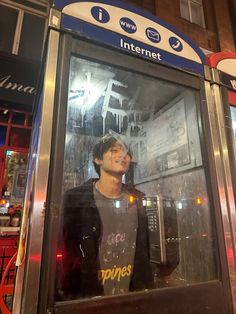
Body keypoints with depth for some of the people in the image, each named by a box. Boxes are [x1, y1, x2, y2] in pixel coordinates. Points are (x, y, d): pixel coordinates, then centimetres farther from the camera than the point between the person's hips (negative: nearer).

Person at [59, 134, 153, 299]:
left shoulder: (137, 199, -4)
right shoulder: (76, 198, -16)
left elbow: (143, 252, 3)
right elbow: (69, 256, -11)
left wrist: (144, 290, 2)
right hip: (87, 297, -3)